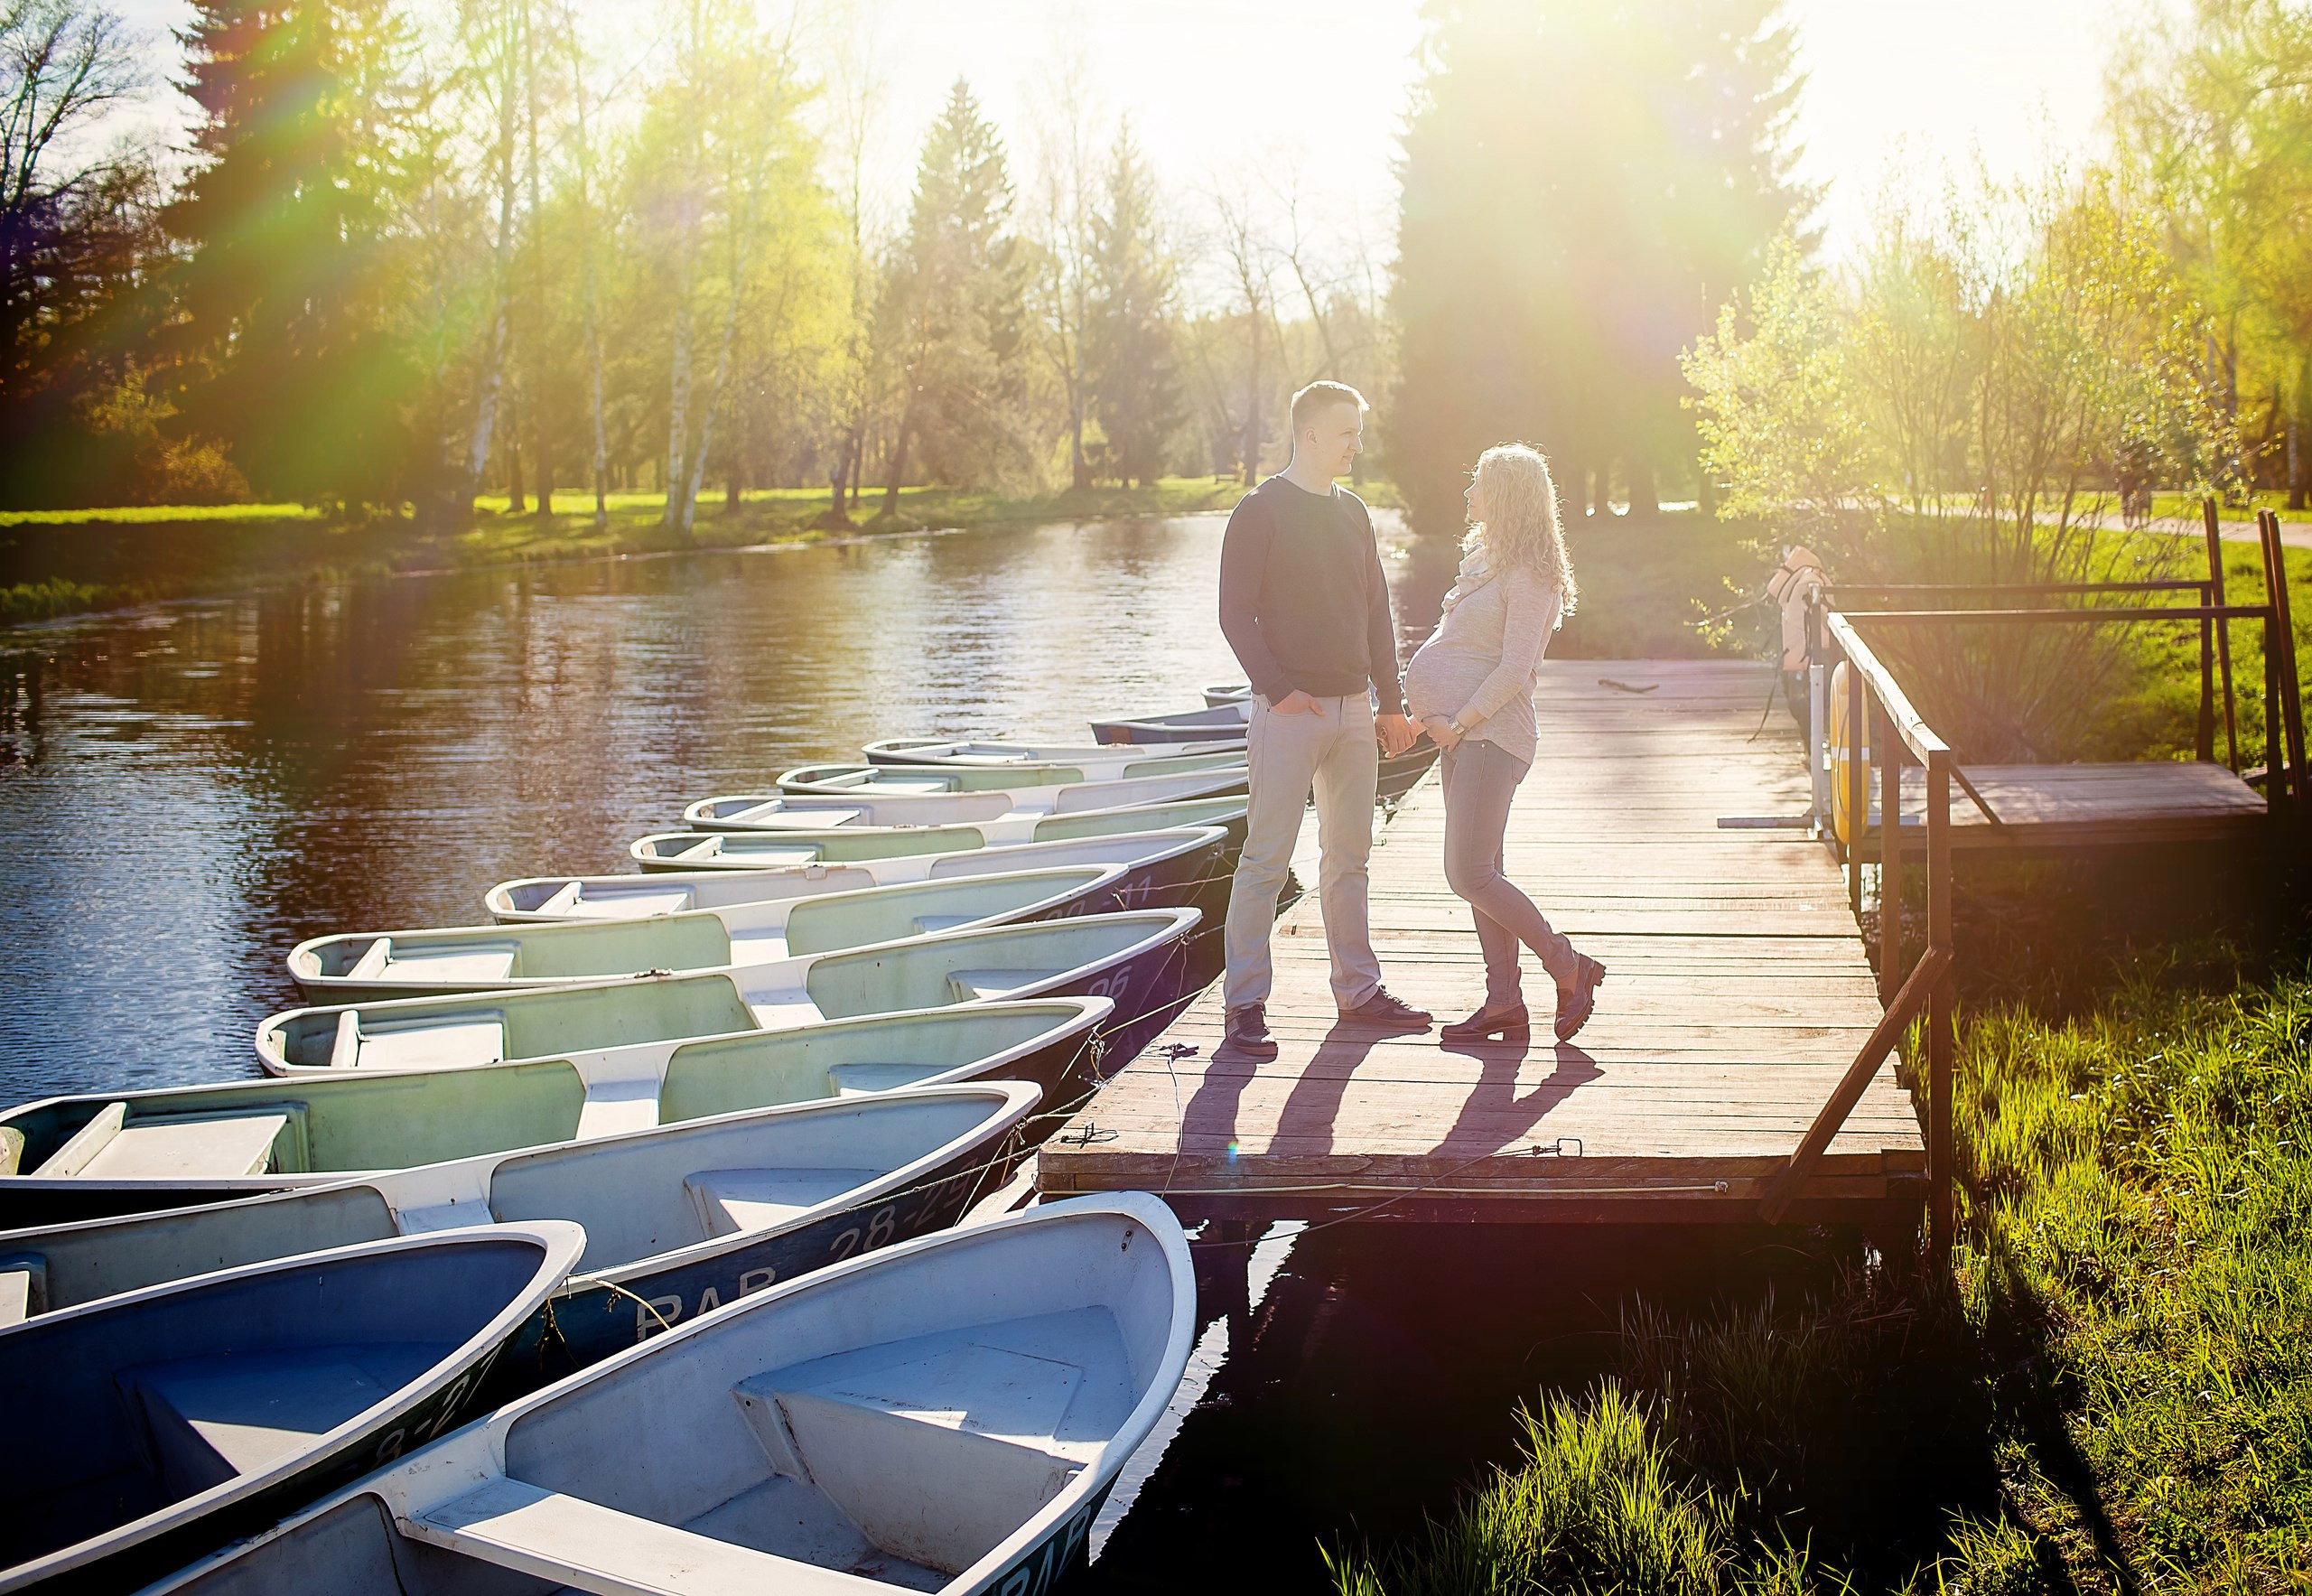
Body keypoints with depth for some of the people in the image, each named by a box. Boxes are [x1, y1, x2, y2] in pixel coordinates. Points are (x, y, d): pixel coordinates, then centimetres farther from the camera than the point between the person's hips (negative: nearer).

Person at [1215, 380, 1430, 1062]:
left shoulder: (1353, 513, 15)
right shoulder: (1261, 512, -5)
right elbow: (1236, 613, -10)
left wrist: (1391, 704, 15)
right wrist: (1277, 688, -18)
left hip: (1353, 707, 7)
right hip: (1289, 710, -7)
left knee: (1349, 854, 11)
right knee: (1266, 858, -6)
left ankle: (1358, 989, 20)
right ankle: (1245, 1005, -3)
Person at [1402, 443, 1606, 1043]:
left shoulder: (1530, 575, -12)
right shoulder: (1486, 558, 17)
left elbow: (1515, 668, -18)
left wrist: (1458, 721, -17)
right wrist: (1435, 712, 8)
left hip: (1491, 733, -10)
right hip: (1463, 730, 10)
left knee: (1469, 875, -13)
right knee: (1479, 873, 8)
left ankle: (1570, 969, -1)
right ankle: (1505, 1002, 11)